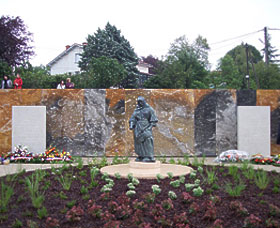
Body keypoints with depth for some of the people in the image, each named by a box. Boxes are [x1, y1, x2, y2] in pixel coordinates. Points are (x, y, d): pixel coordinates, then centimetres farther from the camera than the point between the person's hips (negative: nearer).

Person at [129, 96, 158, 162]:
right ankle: (141, 156, 8)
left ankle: (149, 156, -14)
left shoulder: (149, 109, 5)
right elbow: (132, 118, 14)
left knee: (147, 140, -14)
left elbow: (153, 119, 3)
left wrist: (151, 125, -9)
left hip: (145, 127, -5)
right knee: (138, 142, 2)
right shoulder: (136, 110, 17)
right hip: (138, 128, 5)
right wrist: (131, 125, -2)